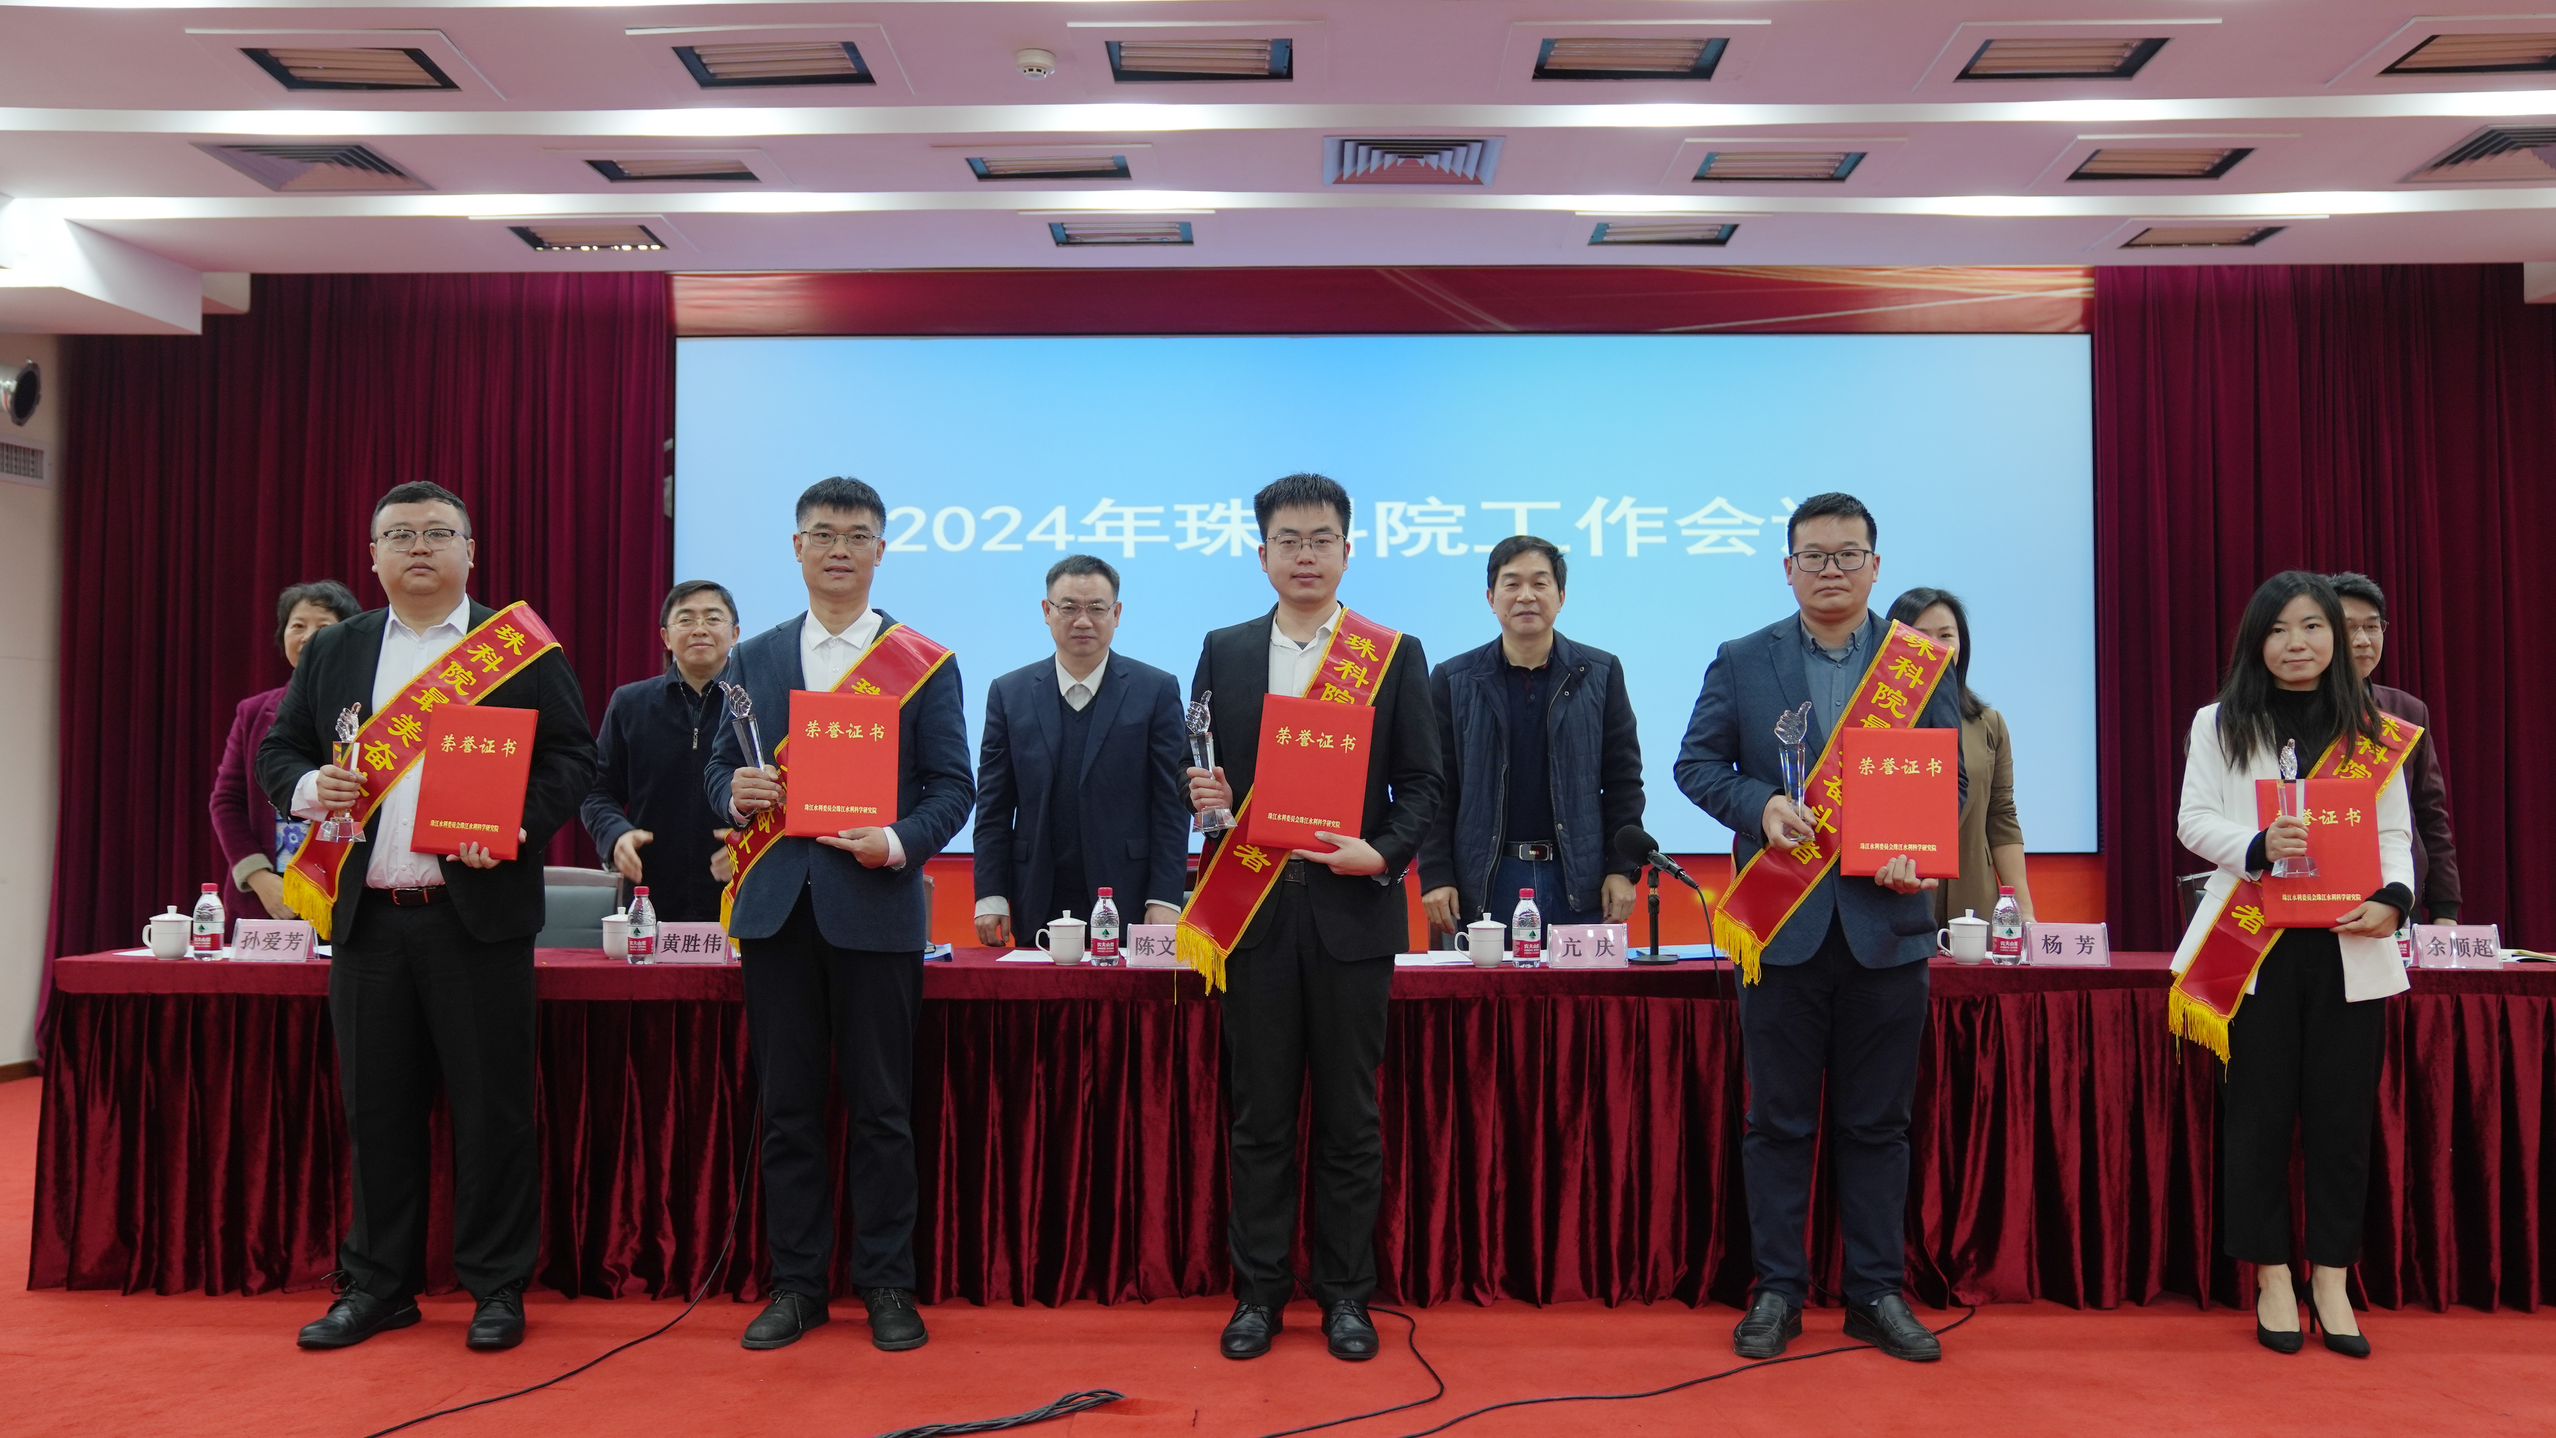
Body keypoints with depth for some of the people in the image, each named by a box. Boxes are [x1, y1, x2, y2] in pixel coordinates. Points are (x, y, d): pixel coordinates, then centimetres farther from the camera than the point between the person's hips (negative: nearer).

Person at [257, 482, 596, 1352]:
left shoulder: (522, 647, 2)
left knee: (491, 1107, 2)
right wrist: (308, 787, -7)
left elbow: (572, 759, -1)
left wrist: (521, 825, -16)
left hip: (479, 911, -3)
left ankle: (498, 1287, 14)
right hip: (365, 915, 4)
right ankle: (379, 1284, 25)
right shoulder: (332, 651, 13)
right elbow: (277, 752, 15)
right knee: (377, 1108, 11)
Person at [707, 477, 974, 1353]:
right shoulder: (753, 659, 12)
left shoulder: (926, 665, 3)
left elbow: (952, 786, 0)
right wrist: (737, 790, -10)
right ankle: (796, 1283, 21)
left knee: (882, 1107, 4)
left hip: (876, 908, -2)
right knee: (787, 1106, 9)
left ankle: (886, 1283, 17)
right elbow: (721, 769, 13)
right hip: (776, 908, 3)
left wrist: (899, 843, -18)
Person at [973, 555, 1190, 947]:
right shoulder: (1009, 693, 8)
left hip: (1127, 902, -2)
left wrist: (1165, 899, -8)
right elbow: (994, 807, 8)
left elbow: (1172, 803, -1)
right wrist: (990, 895, 0)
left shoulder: (1157, 690, 2)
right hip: (1037, 908, 2)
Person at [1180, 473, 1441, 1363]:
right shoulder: (1224, 651, 9)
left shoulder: (1395, 656, 4)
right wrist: (1203, 795, -11)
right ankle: (1259, 1291, 20)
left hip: (1351, 909, -1)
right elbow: (1204, 770, 11)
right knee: (1259, 1114, 8)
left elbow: (1422, 783, 2)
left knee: (1349, 1117, 7)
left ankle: (1346, 1294, 20)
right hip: (1254, 910, 2)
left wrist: (1383, 853, -14)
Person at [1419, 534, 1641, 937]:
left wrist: (1622, 869, 0)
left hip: (1579, 881, 1)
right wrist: (1435, 876, -4)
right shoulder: (1453, 680, 5)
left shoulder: (1600, 673, 7)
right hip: (1486, 884, 0)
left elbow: (1623, 781, 6)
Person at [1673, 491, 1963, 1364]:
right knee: (1779, 1120, 7)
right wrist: (1758, 806, -14)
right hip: (1783, 921, -1)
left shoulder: (1922, 665, 7)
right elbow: (1696, 764, 5)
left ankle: (1878, 1293, 22)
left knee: (1877, 1121, 9)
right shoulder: (1741, 663, 5)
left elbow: (1952, 778, 7)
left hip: (1887, 923, 1)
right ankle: (1778, 1291, 18)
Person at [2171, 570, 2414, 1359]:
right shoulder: (2220, 724, 7)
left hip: (2348, 945, 1)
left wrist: (2394, 897, -13)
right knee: (2259, 1112, 4)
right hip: (2254, 942, -1)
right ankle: (2272, 1277, 15)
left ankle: (2331, 1279, 16)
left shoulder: (2372, 728, 11)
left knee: (2342, 1114, 4)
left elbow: (2395, 832, 6)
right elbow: (2195, 822, 0)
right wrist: (2258, 845, -20)